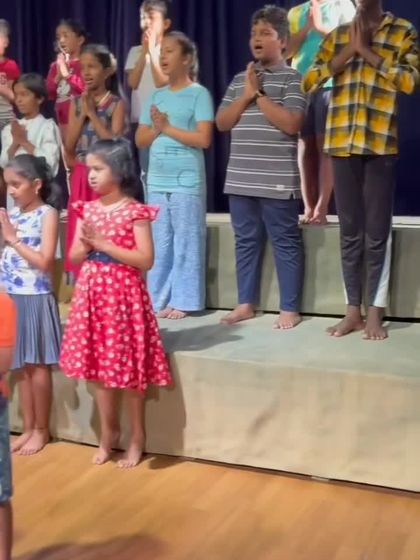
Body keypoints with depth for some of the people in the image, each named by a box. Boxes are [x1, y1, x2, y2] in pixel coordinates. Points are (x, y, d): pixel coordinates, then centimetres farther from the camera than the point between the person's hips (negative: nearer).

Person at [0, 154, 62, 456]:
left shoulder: (48, 214, -8)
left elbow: (45, 261, -17)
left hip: (35, 299, -6)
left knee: (37, 366, 3)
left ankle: (42, 430, 17)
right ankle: (28, 428, 24)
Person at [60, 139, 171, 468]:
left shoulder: (135, 211, -10)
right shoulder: (88, 209, 7)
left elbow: (145, 260, -16)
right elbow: (74, 257, 11)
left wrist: (103, 244, -18)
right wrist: (86, 244, -11)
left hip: (123, 296, -6)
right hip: (92, 295, 6)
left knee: (128, 369, 2)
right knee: (100, 367, 12)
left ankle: (137, 437, 18)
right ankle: (109, 432, 28)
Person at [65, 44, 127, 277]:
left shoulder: (117, 103, -3)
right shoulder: (76, 103, 9)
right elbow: (69, 146, 4)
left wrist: (93, 114, -11)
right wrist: (82, 114, -5)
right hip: (81, 177, 5)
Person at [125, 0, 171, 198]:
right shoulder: (135, 51, 12)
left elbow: (162, 83, -12)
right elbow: (132, 82, -1)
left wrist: (152, 50, -10)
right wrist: (144, 50, -5)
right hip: (140, 122, 4)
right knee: (144, 174, 6)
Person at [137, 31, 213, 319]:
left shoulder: (199, 94, -2)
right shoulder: (157, 96, 15)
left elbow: (203, 139, -11)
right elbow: (141, 140, 15)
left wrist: (168, 128, -9)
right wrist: (156, 129, -5)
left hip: (187, 181, -5)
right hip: (157, 180, 6)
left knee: (186, 242, -1)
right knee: (160, 243, 8)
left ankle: (182, 301, 5)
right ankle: (159, 298, 15)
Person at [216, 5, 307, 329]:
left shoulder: (292, 79, -2)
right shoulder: (239, 80, 15)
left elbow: (291, 124, -14)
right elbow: (222, 123, 8)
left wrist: (259, 94, -10)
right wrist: (246, 95, -5)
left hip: (277, 181, -5)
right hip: (241, 179, 6)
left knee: (285, 242, 1)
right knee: (246, 241, 11)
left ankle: (290, 309, 7)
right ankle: (246, 304, 21)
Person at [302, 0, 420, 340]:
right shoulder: (337, 36, 15)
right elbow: (308, 82, 6)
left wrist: (367, 51, -8)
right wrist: (346, 53, -4)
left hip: (381, 144, -3)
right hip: (342, 144, 3)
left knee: (377, 232, -1)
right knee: (350, 232, 6)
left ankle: (375, 313, 7)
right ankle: (353, 310, 13)